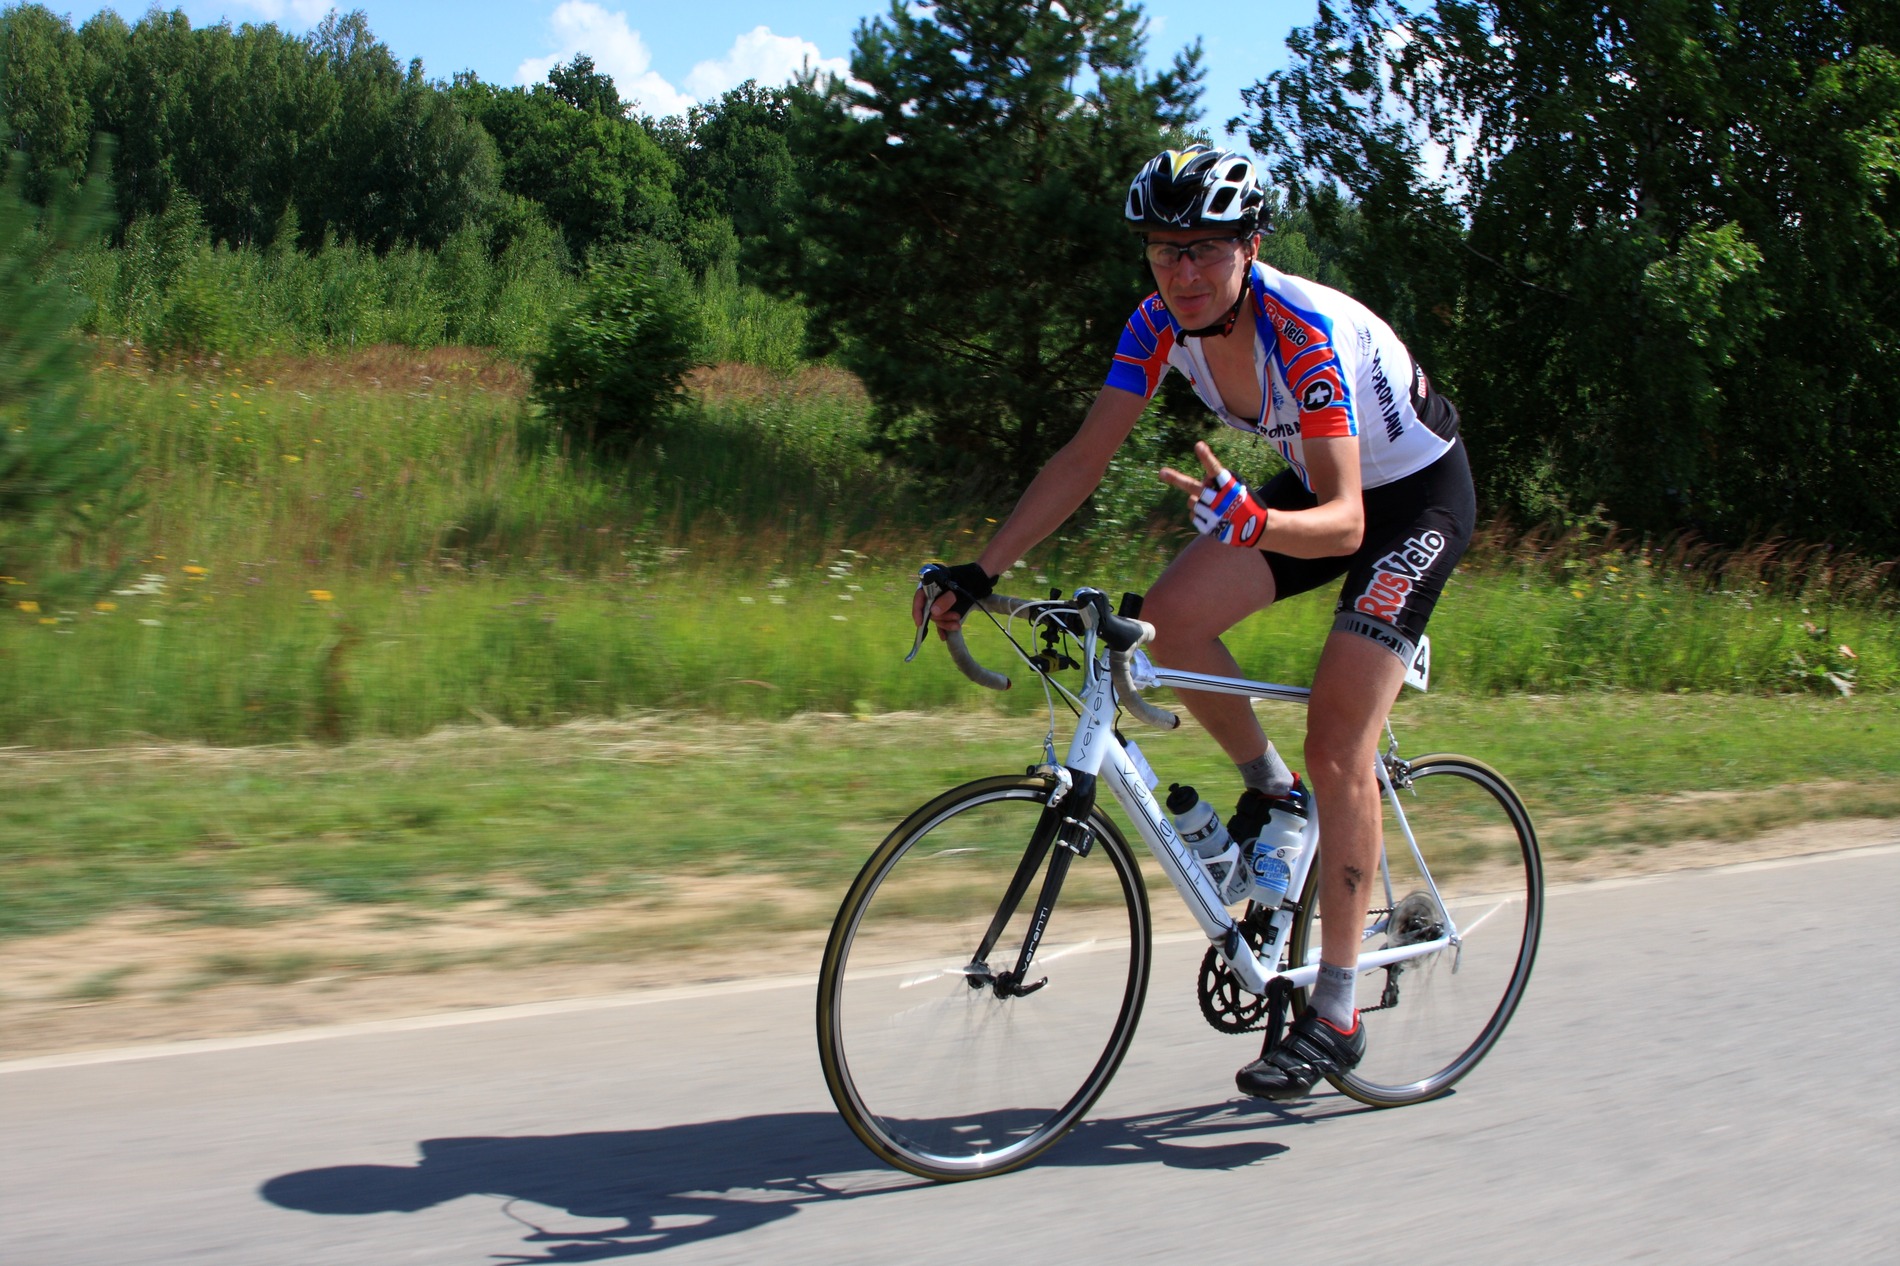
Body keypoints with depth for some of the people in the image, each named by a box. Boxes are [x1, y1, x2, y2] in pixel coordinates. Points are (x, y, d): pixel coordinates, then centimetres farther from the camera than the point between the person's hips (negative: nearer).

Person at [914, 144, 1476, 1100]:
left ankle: (1335, 1016, -6)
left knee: (1337, 745, -15)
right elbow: (1084, 459, -15)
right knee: (1170, 617, -16)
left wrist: (1248, 518, -59)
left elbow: (1344, 520, -39)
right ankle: (1270, 793, 11)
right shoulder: (1161, 323, -14)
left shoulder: (1305, 330, -34)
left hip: (1415, 494, -7)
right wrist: (980, 571, -23)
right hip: (1317, 483, 7)